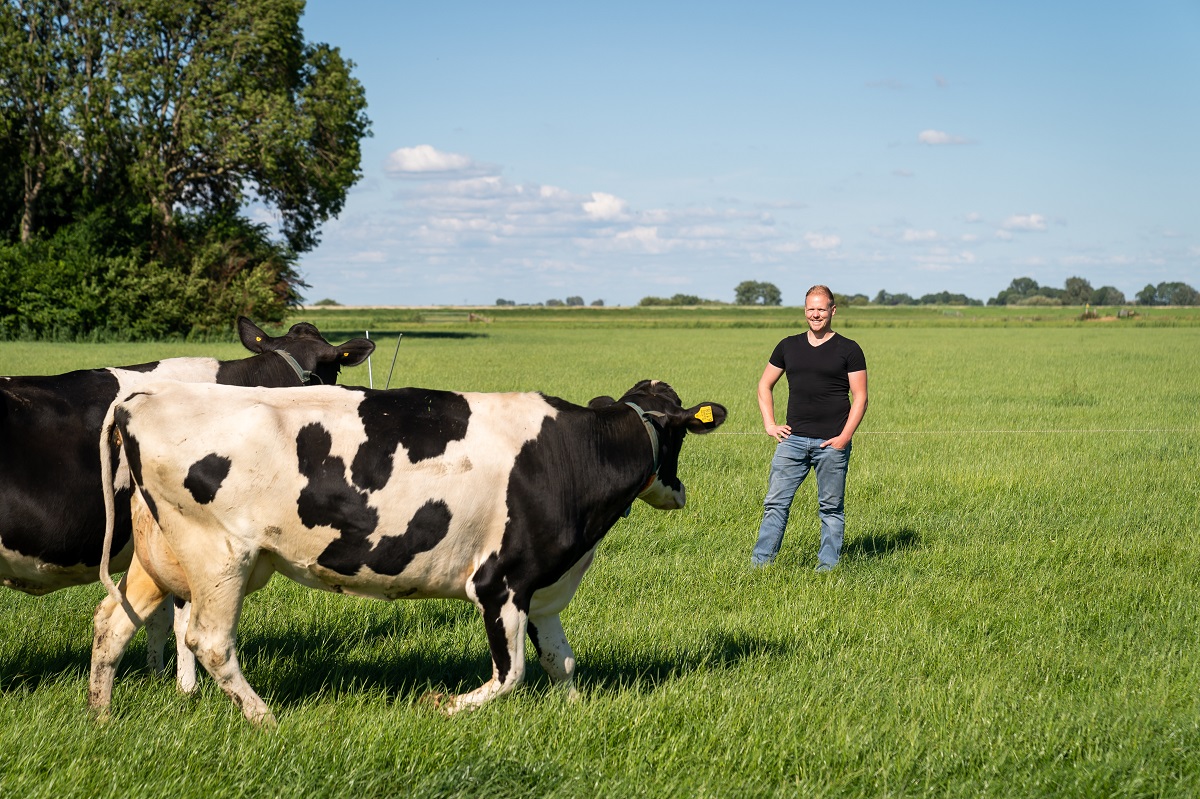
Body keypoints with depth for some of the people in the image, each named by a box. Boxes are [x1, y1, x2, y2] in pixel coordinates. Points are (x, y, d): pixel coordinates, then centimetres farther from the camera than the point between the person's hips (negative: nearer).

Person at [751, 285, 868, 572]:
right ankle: (760, 562, 1)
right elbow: (765, 386, 19)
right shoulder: (789, 346, 11)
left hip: (831, 442, -3)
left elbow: (860, 397, -1)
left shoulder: (848, 350, 2)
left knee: (831, 508, 4)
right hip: (792, 440, 3)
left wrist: (845, 437, -11)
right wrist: (769, 424, 7)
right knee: (776, 502, -2)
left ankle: (827, 564, 12)